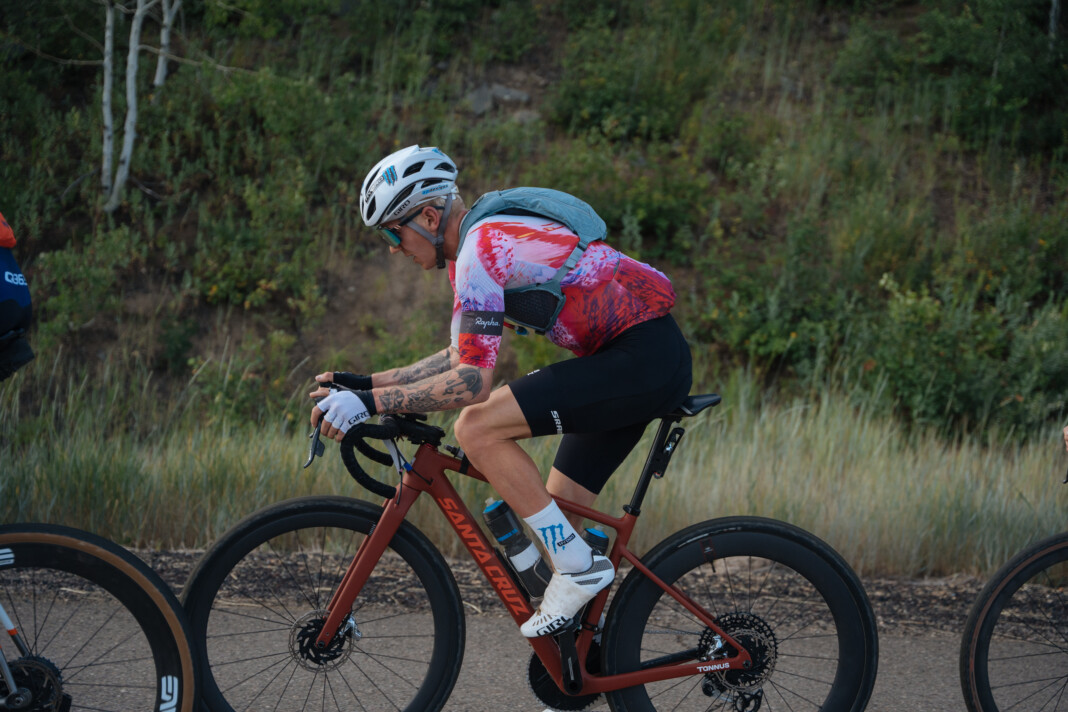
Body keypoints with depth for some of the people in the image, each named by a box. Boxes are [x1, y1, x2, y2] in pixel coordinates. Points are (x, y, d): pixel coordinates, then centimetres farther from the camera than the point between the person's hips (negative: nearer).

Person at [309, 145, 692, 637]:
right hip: (653, 361, 11)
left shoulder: (482, 246, -17)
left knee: (477, 428, -18)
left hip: (645, 356, -11)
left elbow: (471, 382, -24)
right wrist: (367, 383, 15)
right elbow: (464, 355, 22)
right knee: (556, 510, 13)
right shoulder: (472, 247, 14)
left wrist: (370, 403, -23)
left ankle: (578, 567, -12)